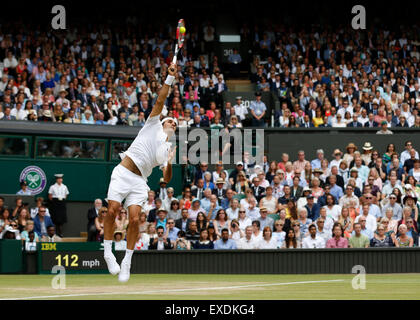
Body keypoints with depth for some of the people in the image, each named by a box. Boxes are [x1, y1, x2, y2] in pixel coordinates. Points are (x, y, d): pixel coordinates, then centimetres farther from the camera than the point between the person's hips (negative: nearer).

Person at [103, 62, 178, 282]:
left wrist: (170, 163, -2)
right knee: (112, 210, -18)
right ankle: (108, 251, -3)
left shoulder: (168, 149, 23)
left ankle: (127, 261, -3)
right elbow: (160, 101, 4)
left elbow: (166, 179, 16)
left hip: (139, 181, 3)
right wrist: (170, 78, -2)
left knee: (134, 218, -13)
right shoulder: (154, 126, 15)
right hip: (123, 173, -3)